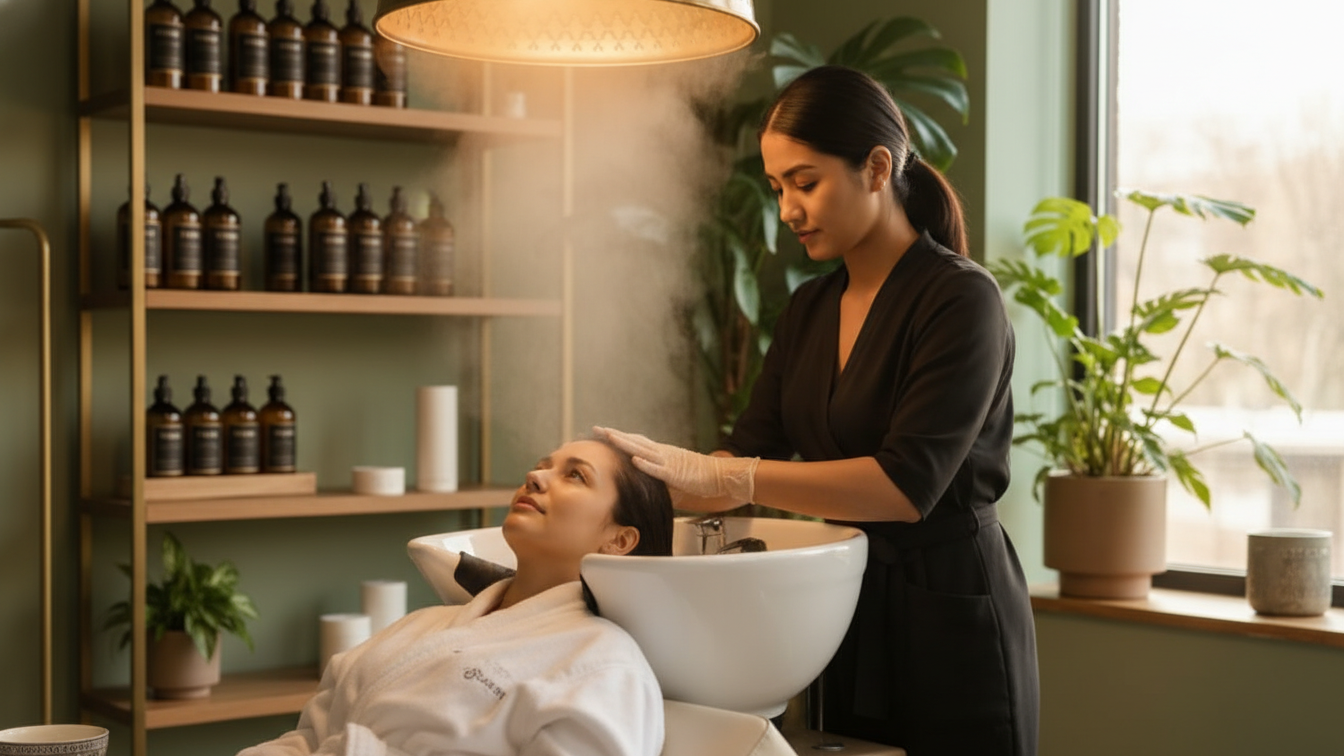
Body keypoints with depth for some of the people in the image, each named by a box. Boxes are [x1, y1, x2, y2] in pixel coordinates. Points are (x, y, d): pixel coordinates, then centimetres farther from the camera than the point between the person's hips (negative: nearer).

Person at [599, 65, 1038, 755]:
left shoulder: (960, 299, -14)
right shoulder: (810, 309, 10)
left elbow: (907, 485, -24)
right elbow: (752, 452, 6)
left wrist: (722, 476, -29)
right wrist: (643, 485, -13)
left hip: (949, 616, -7)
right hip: (846, 610, 7)